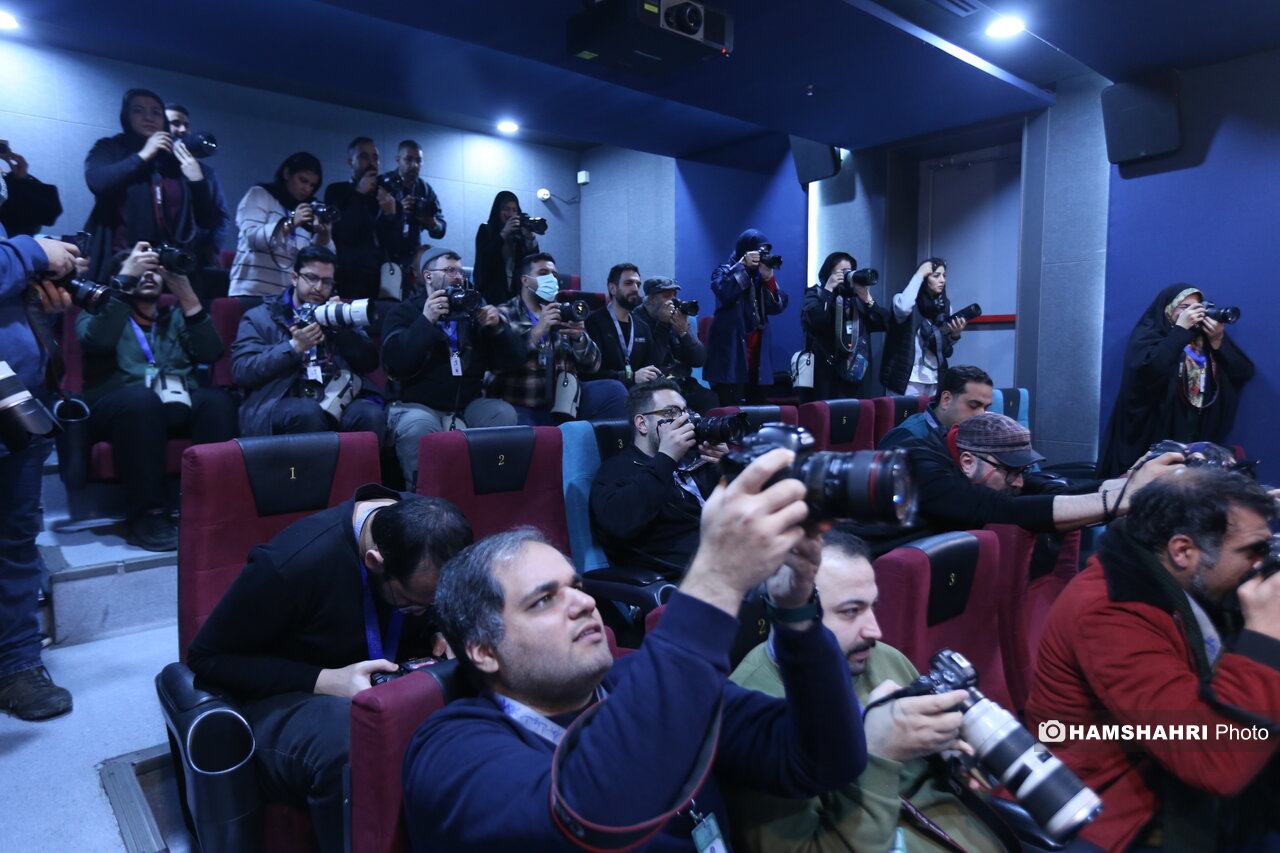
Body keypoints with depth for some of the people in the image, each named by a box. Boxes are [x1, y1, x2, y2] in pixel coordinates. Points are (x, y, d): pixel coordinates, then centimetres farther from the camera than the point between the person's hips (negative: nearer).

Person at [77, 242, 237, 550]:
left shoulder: (176, 317, 24)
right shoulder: (98, 312, 16)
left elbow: (211, 353, 4)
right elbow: (96, 341, -10)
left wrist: (186, 295, -4)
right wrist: (127, 278, -10)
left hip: (179, 406, 2)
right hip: (117, 407, -2)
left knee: (218, 399, -30)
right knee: (141, 397, -38)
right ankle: (148, 514, -31)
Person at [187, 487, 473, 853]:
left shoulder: (437, 534, -13)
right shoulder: (297, 560, -28)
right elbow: (207, 656, -15)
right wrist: (325, 681, -26)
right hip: (292, 697, -4)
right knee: (351, 749, -40)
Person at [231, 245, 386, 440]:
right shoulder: (259, 318, 16)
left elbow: (370, 363, 15)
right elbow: (241, 371, 1)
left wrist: (342, 327, 2)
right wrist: (294, 347, -8)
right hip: (283, 402, -2)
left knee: (371, 414, -31)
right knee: (307, 413, -36)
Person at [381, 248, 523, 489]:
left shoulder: (473, 311, 15)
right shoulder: (405, 312, 6)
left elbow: (513, 361, 8)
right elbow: (394, 363, -13)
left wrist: (499, 328, -10)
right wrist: (426, 321, -18)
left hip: (469, 404, 3)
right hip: (419, 405, -3)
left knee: (505, 414, -24)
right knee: (416, 427, -35)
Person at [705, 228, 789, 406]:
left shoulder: (762, 276, 15)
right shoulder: (725, 272, 4)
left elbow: (778, 307, 3)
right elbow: (724, 293, -19)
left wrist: (768, 278, -9)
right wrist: (743, 266, -14)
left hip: (758, 353, 5)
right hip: (731, 351, -5)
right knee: (728, 409, -9)